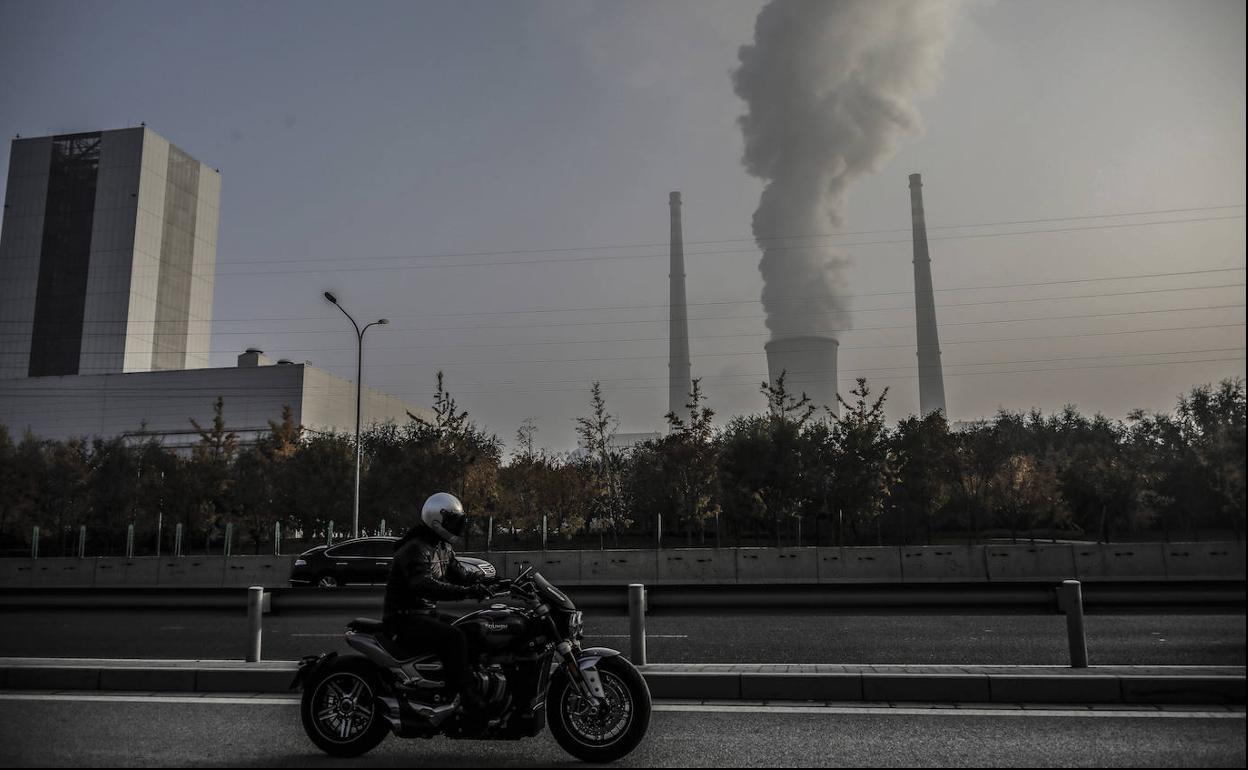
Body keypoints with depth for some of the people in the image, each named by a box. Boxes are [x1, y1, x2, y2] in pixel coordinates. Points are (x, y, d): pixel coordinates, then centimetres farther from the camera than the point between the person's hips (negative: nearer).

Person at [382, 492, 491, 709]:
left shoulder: (444, 548, 13)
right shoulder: (414, 549, -19)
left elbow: (460, 575, 14)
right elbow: (424, 585, -35)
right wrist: (466, 592, -41)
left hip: (428, 613, 10)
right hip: (406, 618, -10)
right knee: (454, 638, -28)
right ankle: (469, 702, -28)